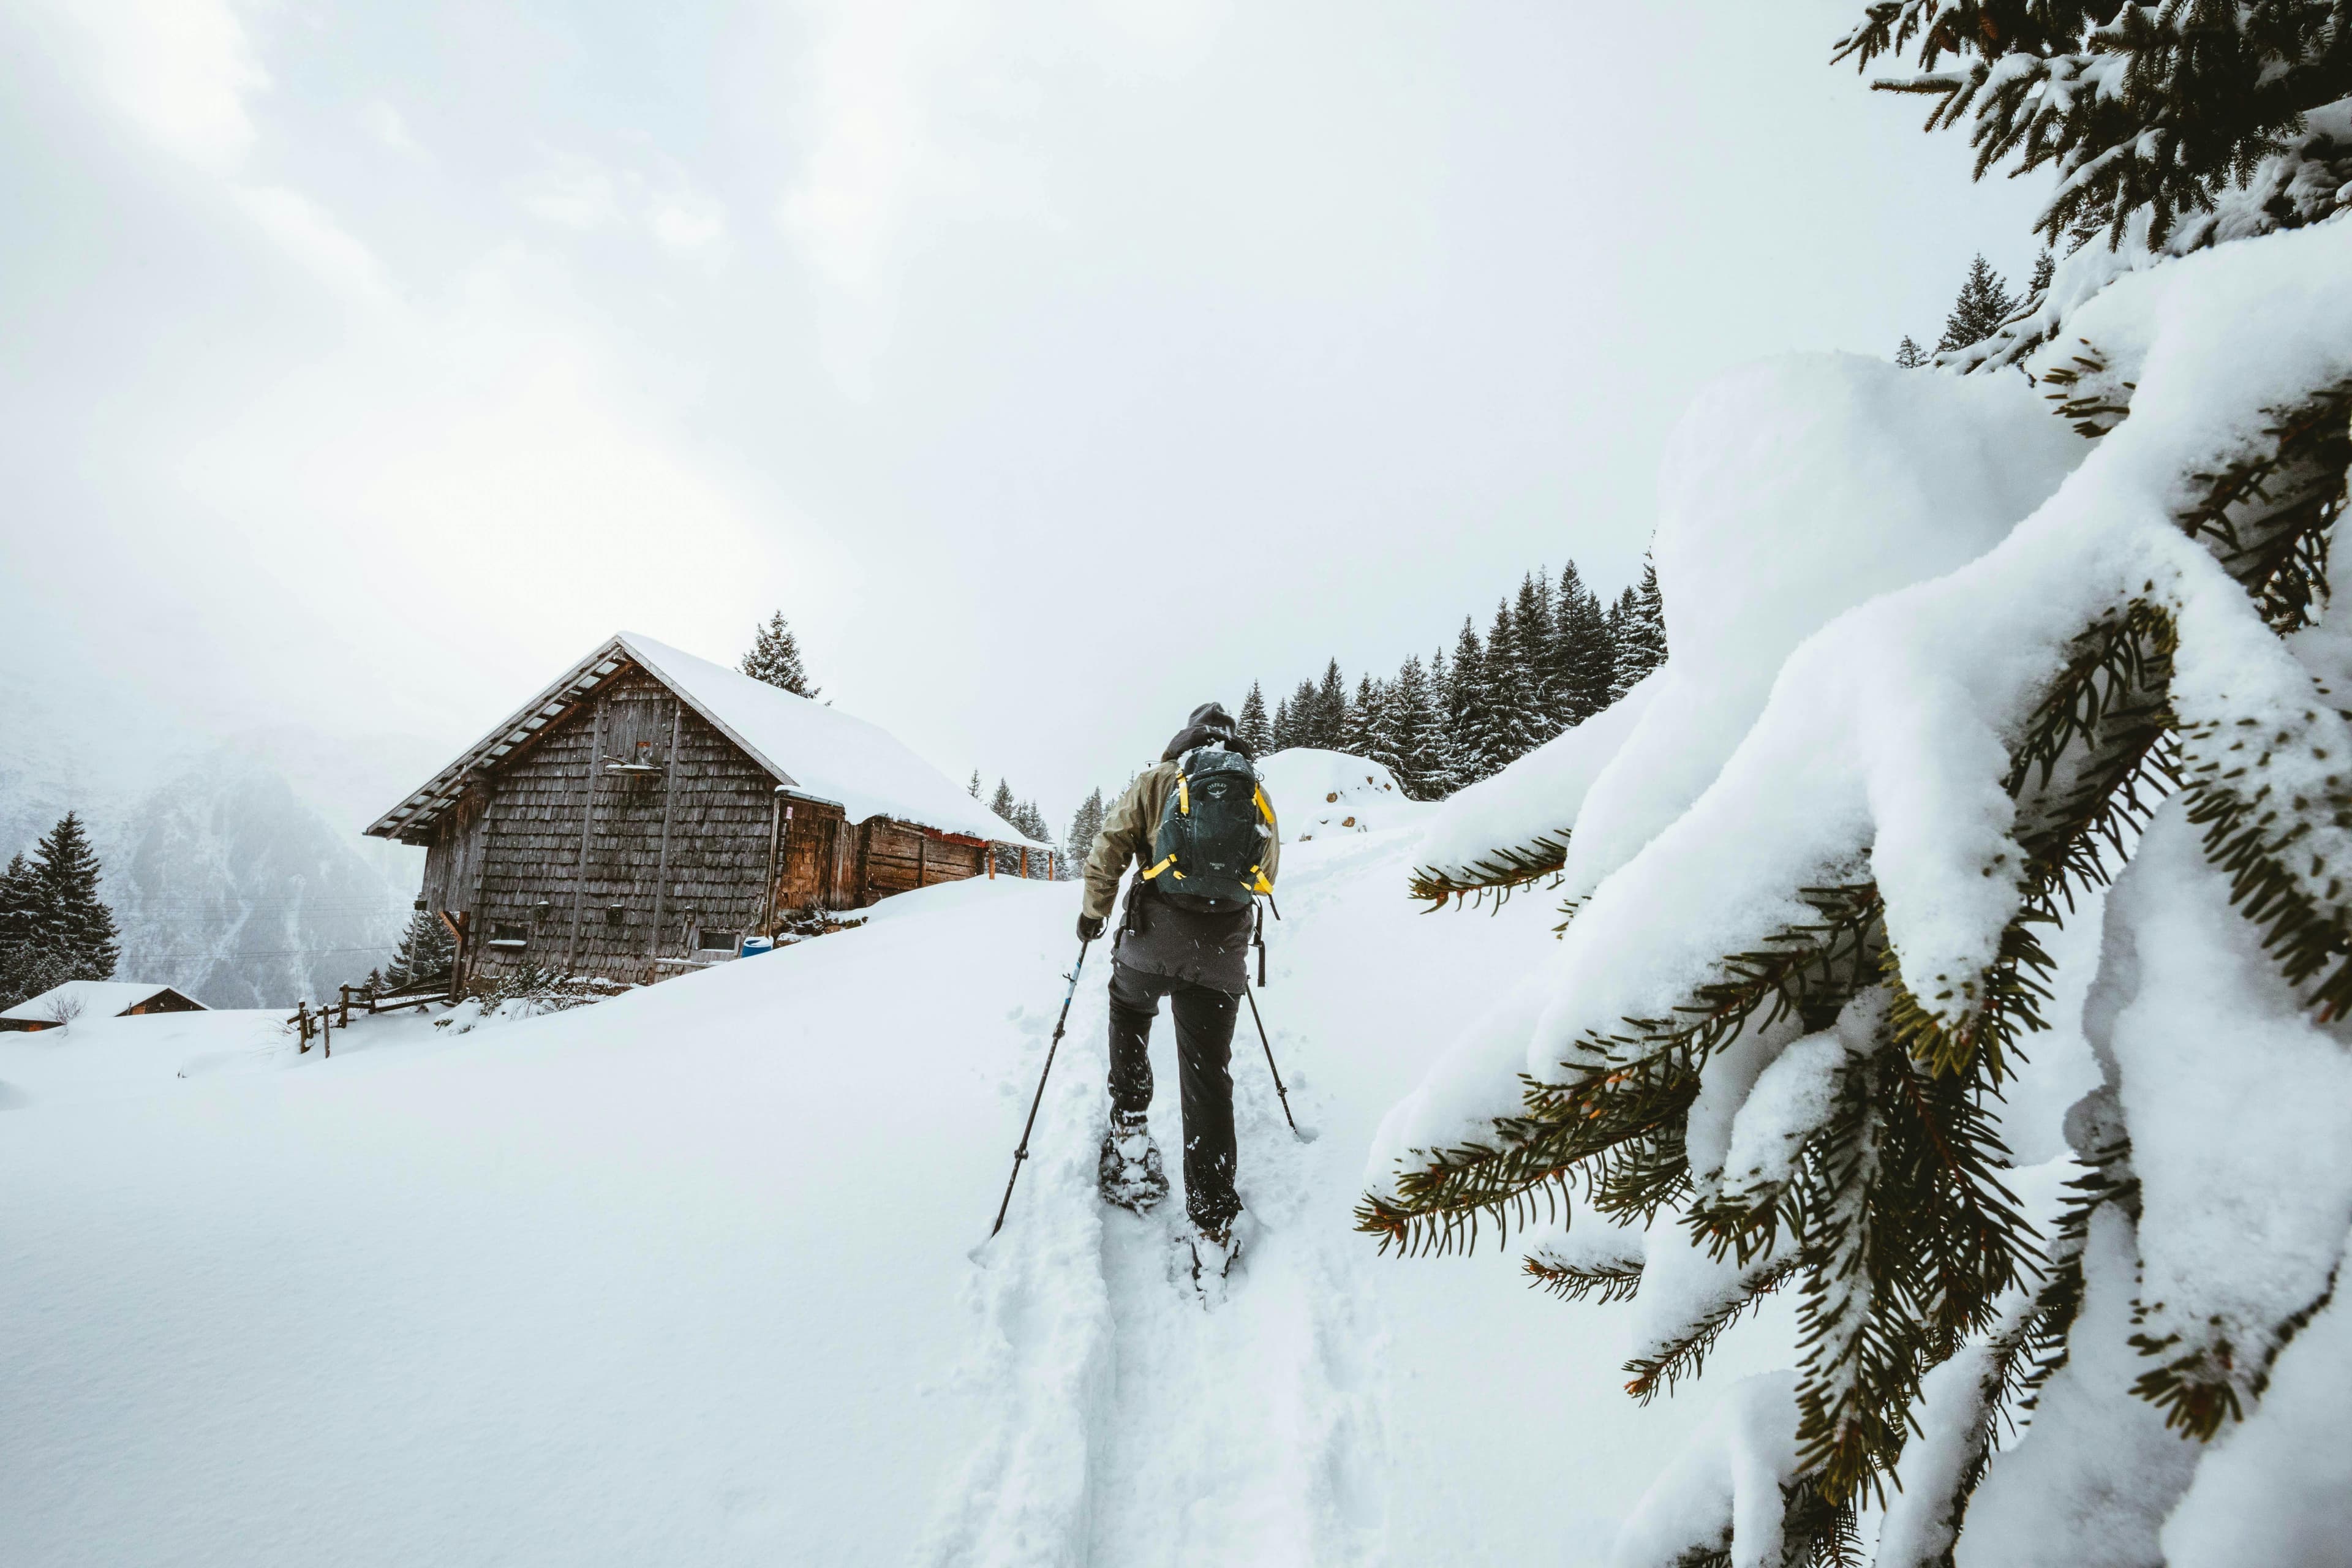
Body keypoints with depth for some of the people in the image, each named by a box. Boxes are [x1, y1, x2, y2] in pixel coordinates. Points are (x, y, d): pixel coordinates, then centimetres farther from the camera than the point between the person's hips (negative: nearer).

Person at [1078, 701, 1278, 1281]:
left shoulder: (1157, 780, 5)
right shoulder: (1259, 794, 13)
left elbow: (1110, 846, 1)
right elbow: (1266, 873, 22)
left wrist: (1094, 911, 14)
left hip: (1154, 935, -1)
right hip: (1223, 949, 2)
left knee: (1129, 1010, 31)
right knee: (1208, 1078, 7)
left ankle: (1129, 1125, 24)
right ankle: (1212, 1224, 9)